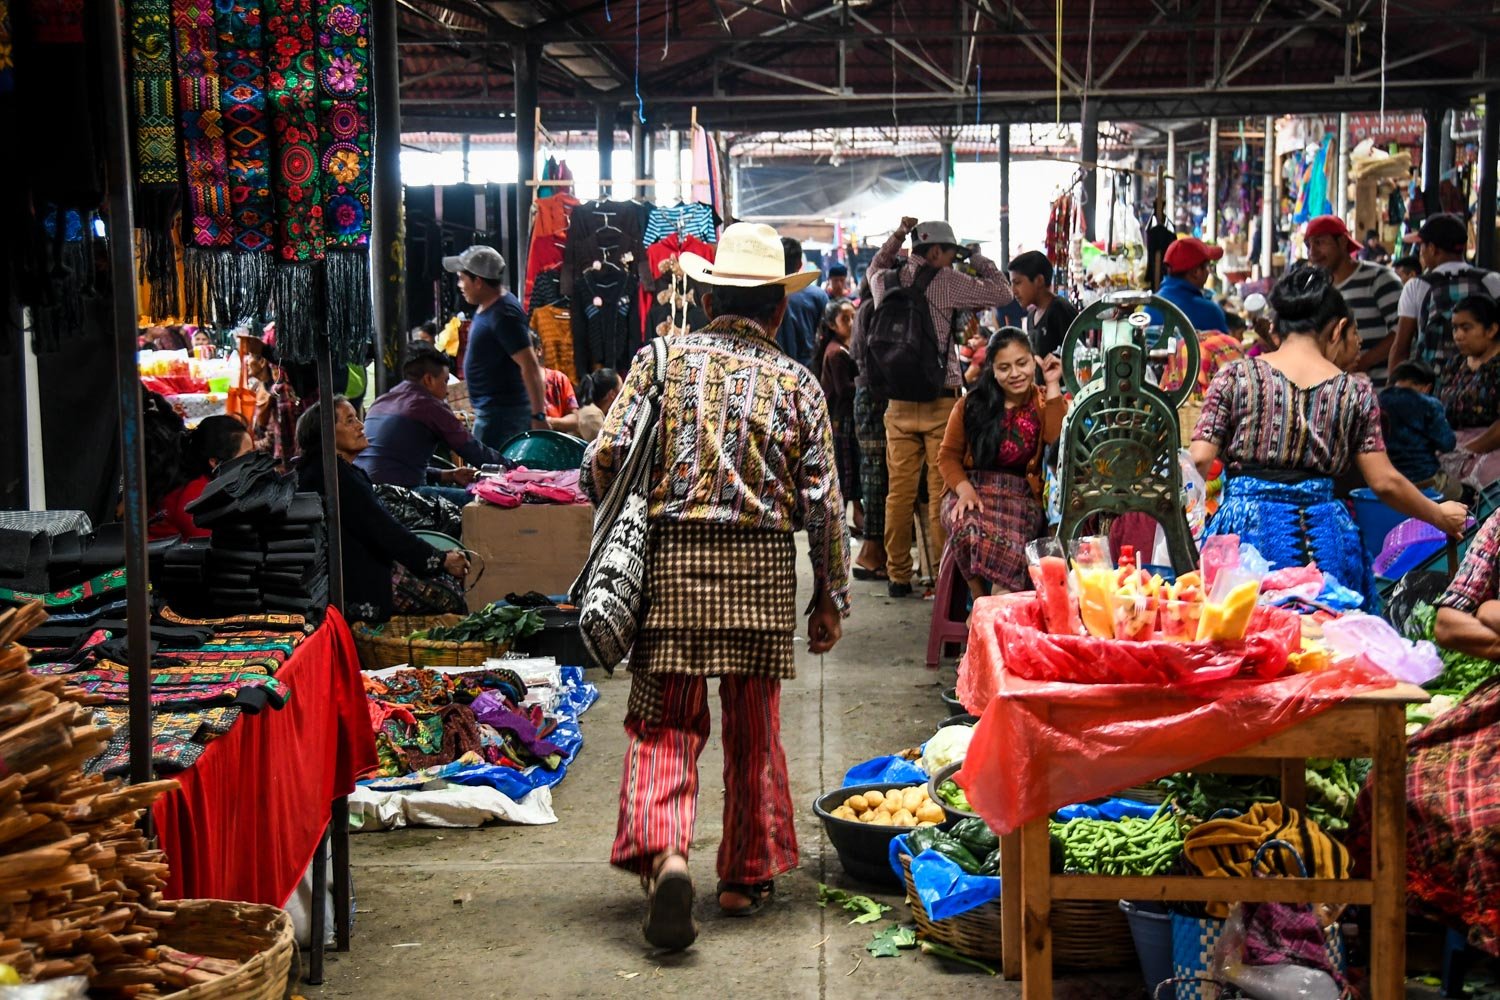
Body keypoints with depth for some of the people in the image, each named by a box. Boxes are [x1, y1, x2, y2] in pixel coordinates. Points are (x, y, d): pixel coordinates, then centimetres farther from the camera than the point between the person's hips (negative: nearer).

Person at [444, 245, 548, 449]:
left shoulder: (504, 314, -20)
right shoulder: (486, 307, 12)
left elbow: (529, 365, -24)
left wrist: (538, 416, -28)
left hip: (501, 413, -10)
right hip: (490, 410, 10)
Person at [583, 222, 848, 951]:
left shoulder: (661, 359, 3)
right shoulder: (795, 382, 4)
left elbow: (603, 461, -4)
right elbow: (823, 502, 1)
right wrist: (830, 598, 10)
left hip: (671, 561, 0)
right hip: (761, 566, 1)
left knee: (663, 724, 5)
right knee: (753, 729, 12)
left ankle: (663, 853, -17)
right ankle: (746, 878, 23)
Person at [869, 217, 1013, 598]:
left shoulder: (885, 281, 8)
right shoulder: (945, 283, -7)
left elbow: (875, 267, 34)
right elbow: (1002, 293, 1)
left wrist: (898, 236, 28)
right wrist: (980, 263, 15)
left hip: (899, 404, 5)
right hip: (941, 401, -5)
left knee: (899, 491, 7)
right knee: (942, 492, -1)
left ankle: (898, 577, 12)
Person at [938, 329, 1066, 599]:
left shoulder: (1045, 402, 7)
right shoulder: (972, 403, 8)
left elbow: (1058, 442, -13)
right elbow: (948, 455, 10)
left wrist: (1053, 386, -10)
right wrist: (963, 488, -10)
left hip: (1021, 493, -1)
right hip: (973, 487, 1)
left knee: (1010, 541, -37)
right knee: (968, 530, -35)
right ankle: (982, 602, -17)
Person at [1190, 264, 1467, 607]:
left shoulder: (1236, 375, 3)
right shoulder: (1356, 391, 6)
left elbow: (1200, 460, -2)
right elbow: (1384, 482, 5)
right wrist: (1440, 517, 22)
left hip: (1246, 528, -1)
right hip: (1323, 534, 1)